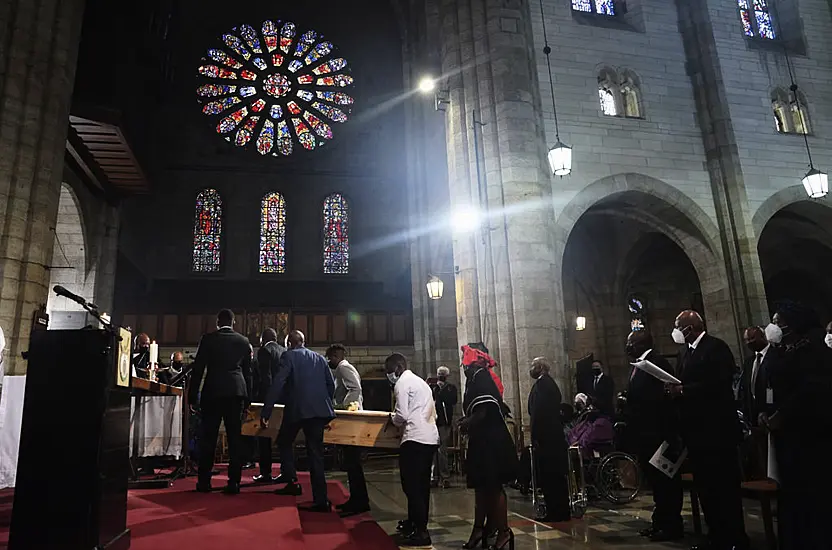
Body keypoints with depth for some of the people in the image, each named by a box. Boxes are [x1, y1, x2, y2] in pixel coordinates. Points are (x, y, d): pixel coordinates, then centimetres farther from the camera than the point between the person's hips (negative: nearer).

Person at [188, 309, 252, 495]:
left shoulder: (208, 339, 2)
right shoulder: (244, 341, 8)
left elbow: (198, 369, 0)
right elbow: (248, 372, 10)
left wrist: (193, 396, 5)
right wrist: (247, 399, 15)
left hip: (212, 392, -1)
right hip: (237, 392, 2)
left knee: (208, 438, 7)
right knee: (235, 438, 4)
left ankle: (204, 481, 11)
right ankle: (234, 482, 4)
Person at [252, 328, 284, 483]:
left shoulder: (264, 351, -7)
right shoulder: (285, 352, 12)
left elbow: (265, 377, -15)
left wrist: (265, 399, -14)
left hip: (268, 397, -6)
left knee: (264, 436, 2)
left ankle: (266, 473, 3)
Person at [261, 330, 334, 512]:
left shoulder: (289, 356, 1)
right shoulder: (319, 358, 16)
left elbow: (277, 385, -8)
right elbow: (331, 385, 15)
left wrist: (265, 413, -9)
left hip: (297, 409, -4)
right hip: (319, 410, 5)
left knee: (284, 443, 21)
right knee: (315, 453, 7)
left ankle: (292, 482, 13)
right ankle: (320, 499, 4)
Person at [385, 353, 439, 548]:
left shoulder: (402, 383, -5)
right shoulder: (421, 382, 22)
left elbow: (402, 415, -13)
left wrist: (393, 420, 9)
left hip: (415, 438, -9)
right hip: (431, 437, 9)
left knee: (411, 485, -4)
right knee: (421, 484, 16)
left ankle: (421, 532, -2)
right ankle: (416, 522, 27)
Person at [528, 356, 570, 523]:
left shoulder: (542, 384, -12)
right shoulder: (550, 383, 19)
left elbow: (538, 411, -20)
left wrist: (536, 437, -19)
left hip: (545, 437, -10)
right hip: (554, 436, 10)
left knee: (548, 476, -4)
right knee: (556, 476, 14)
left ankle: (556, 513, 1)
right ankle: (561, 512, 22)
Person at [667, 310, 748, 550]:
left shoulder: (716, 347, -10)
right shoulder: (685, 351, 15)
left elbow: (719, 383, -21)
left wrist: (684, 390, -21)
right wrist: (675, 390, -4)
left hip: (717, 426, -8)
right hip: (695, 427, 8)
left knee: (725, 483, 0)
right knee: (705, 483, 12)